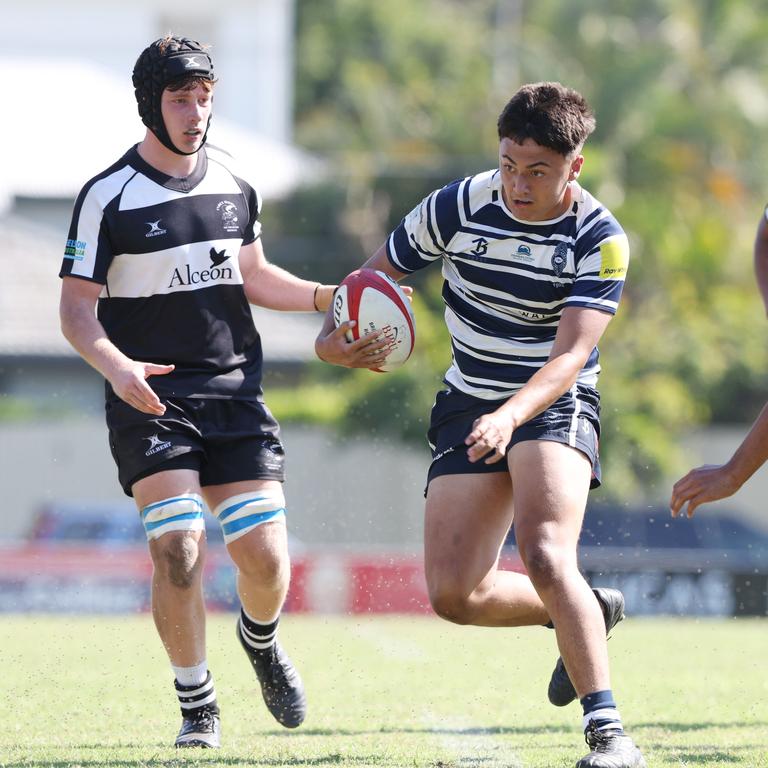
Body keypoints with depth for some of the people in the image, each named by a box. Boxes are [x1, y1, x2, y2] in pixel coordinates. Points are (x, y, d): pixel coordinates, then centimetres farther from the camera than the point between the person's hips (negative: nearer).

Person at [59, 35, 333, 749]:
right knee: (178, 549, -18)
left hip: (234, 392, 4)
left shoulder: (233, 181, 9)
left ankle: (260, 639, 31)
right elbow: (77, 308, -7)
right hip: (150, 399, -4)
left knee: (266, 560, -5)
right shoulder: (108, 196, -7)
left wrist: (326, 295, 7)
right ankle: (196, 707, 0)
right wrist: (115, 365, -25)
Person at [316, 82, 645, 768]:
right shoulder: (456, 208, -8)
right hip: (469, 407, 4)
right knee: (453, 594, -4)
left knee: (544, 557, -29)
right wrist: (334, 339, -15)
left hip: (554, 405, -4)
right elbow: (375, 276, 6)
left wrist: (510, 416, -42)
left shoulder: (601, 240, -16)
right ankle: (590, 612, 24)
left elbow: (572, 354, -24)